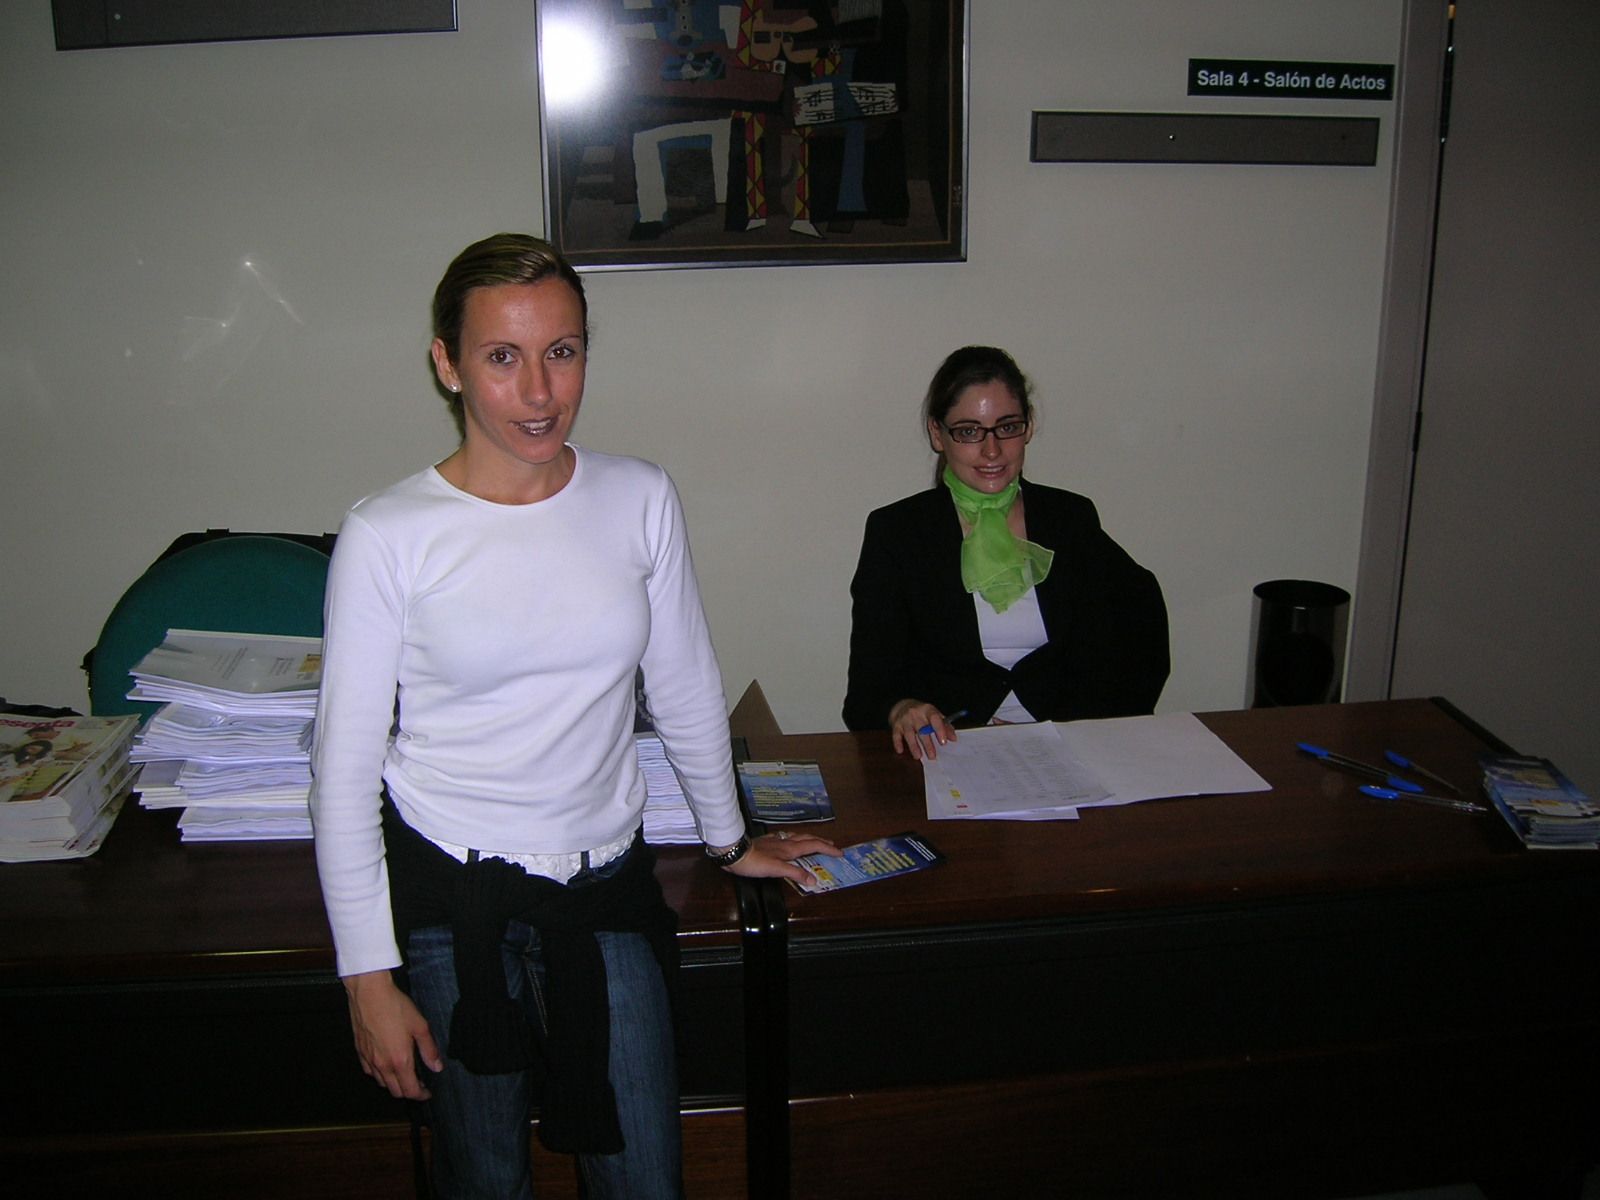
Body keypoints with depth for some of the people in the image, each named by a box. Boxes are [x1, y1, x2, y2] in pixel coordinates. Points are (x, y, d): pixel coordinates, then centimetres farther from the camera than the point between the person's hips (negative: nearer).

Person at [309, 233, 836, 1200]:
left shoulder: (641, 498, -3)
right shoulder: (389, 536, -12)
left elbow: (686, 685, 9)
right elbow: (346, 763, -8)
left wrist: (728, 839, 18)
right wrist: (369, 975, -7)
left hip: (606, 882, 3)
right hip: (451, 896, -2)